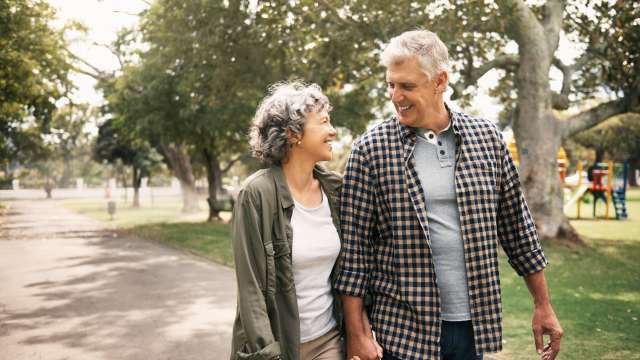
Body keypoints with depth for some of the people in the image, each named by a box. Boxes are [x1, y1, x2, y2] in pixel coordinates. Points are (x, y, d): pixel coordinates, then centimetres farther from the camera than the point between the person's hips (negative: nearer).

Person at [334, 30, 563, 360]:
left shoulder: (487, 138, 1)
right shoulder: (370, 150, -7)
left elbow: (517, 226, 8)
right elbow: (354, 246, -7)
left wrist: (543, 305, 9)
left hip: (475, 324, 3)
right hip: (404, 330, -2)